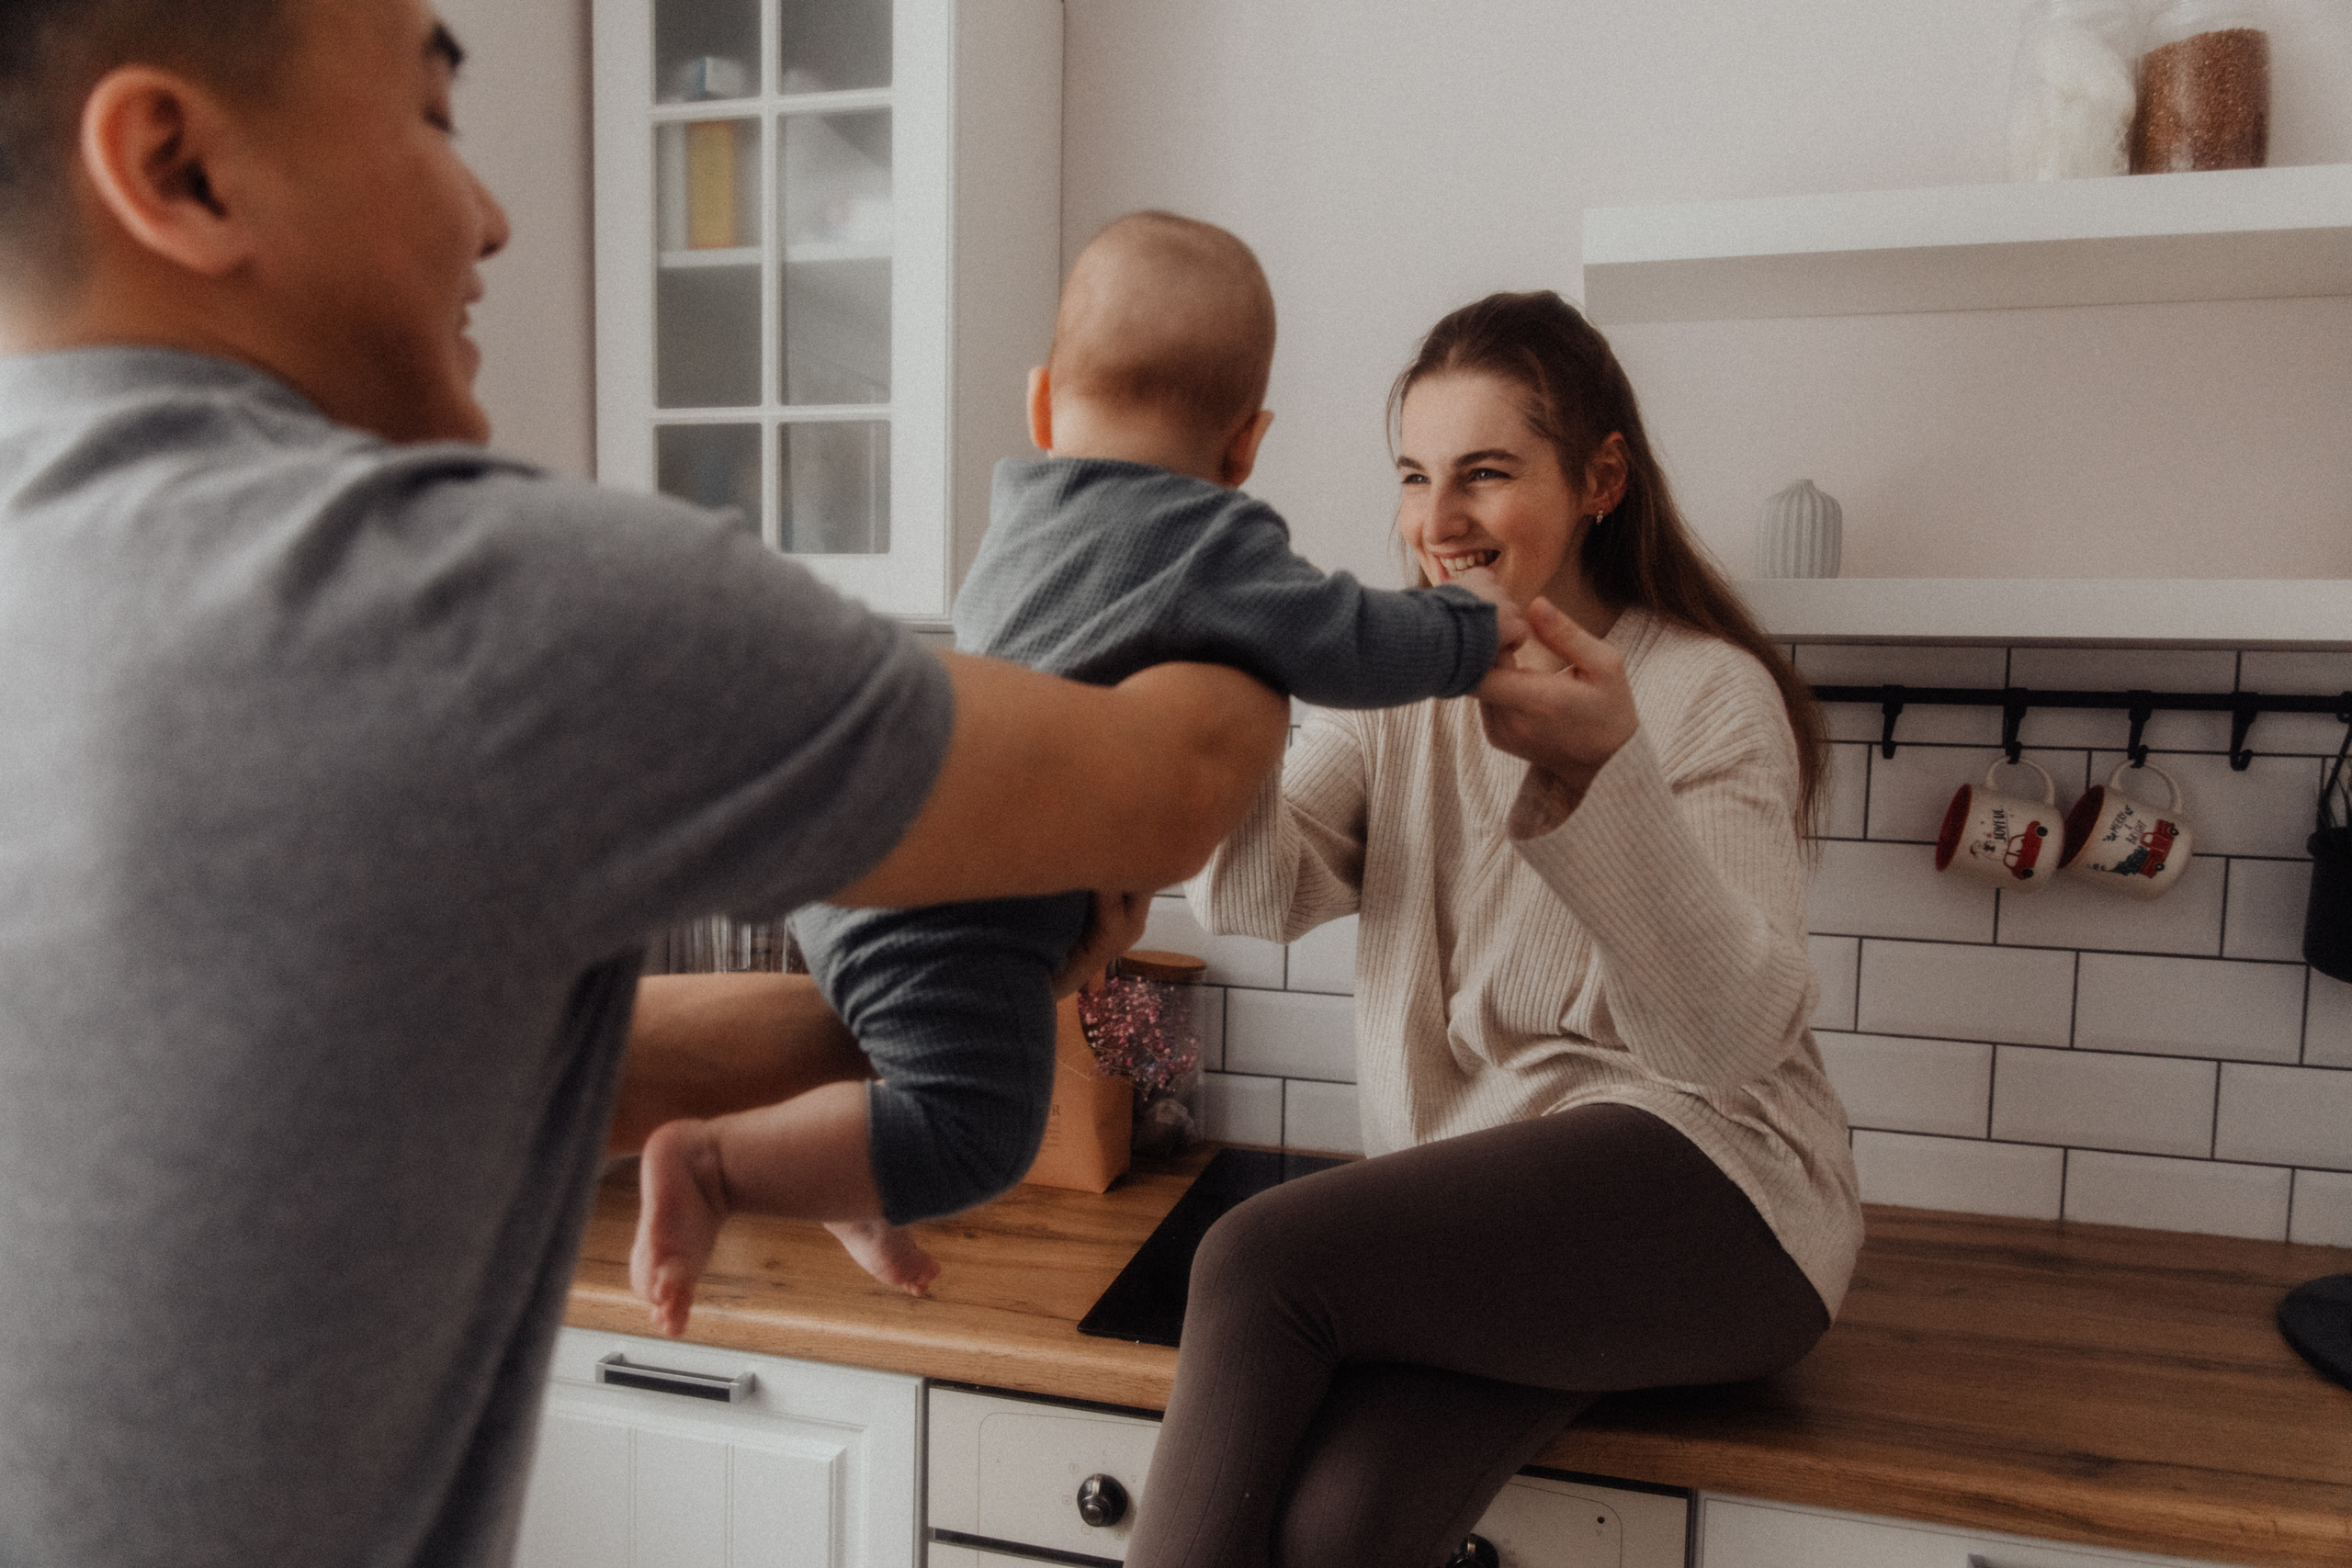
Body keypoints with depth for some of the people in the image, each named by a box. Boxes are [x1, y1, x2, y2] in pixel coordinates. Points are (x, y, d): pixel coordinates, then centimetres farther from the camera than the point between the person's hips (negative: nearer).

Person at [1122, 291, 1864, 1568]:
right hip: (1467, 1200, 4)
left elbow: (1729, 1038, -17)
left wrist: (1601, 769, -31)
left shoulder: (1711, 692, -4)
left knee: (1260, 1259, -26)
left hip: (1695, 1184, -3)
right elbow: (1253, 895, -4)